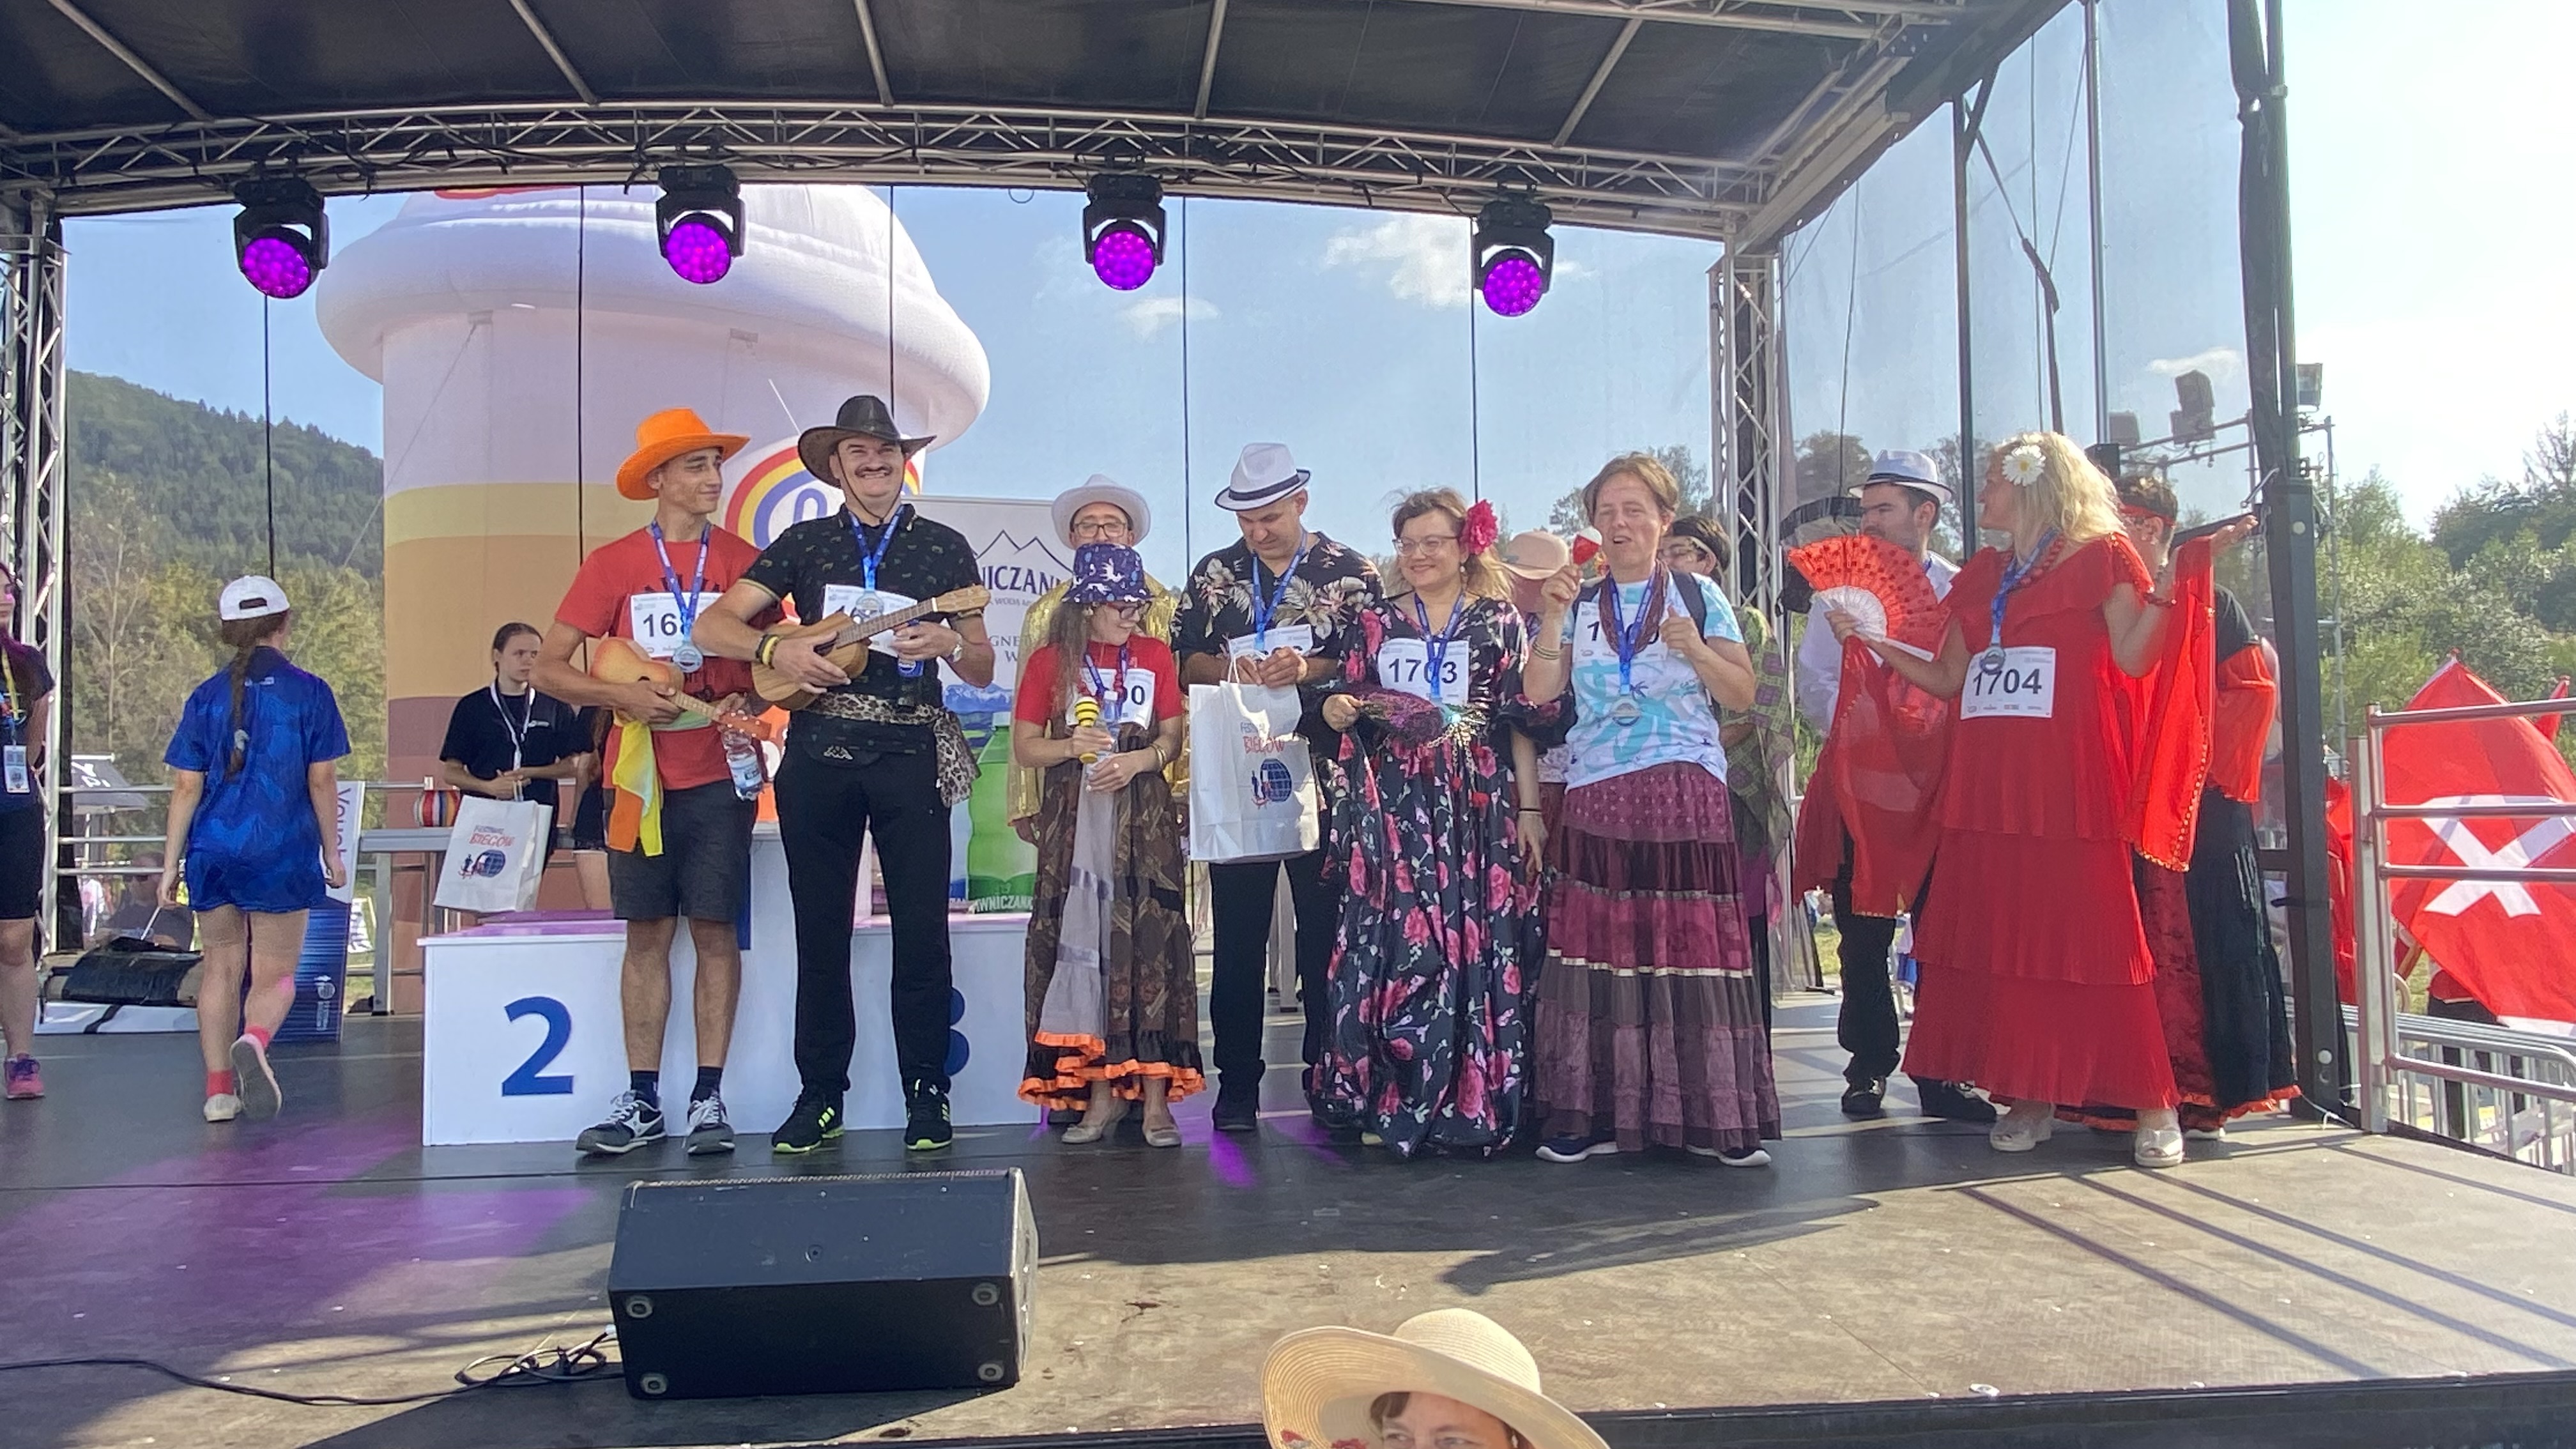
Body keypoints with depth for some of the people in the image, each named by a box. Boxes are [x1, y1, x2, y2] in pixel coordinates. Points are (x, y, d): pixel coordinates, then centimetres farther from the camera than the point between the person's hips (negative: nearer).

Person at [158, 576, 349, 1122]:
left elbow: (186, 788, 3)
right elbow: (322, 780, -3)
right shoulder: (308, 692, -3)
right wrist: (332, 852, 6)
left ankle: (219, 1088, 14)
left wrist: (172, 864, 9)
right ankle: (254, 1040, -25)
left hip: (214, 851, 3)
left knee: (221, 968, 14)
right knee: (275, 973, 6)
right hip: (283, 852, -2)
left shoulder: (206, 697, 3)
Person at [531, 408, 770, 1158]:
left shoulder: (742, 560, 5)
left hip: (720, 773, 0)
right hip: (641, 776, 0)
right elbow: (549, 667, 2)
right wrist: (621, 696, -13)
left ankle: (709, 1097, 8)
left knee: (715, 929, 0)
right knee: (647, 933, 5)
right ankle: (642, 1101, 14)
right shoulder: (613, 563, 3)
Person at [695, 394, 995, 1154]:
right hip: (818, 753, 1)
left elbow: (983, 672, 10)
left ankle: (926, 1093, 9)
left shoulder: (944, 547, 9)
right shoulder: (805, 542, 10)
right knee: (820, 932, 6)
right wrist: (776, 648, -14)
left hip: (910, 754, -1)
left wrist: (951, 642, -11)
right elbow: (713, 625, 4)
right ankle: (820, 1095, 17)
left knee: (921, 929, -3)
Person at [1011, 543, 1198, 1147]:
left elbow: (1172, 737, 8)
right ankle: (1101, 1091, 8)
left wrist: (1139, 760, -11)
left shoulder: (1155, 655, 9)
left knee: (1149, 942, -6)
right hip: (1074, 819, 0)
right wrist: (1071, 746, -15)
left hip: (1143, 816, 0)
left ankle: (1155, 1095, -3)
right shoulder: (1050, 661, 4)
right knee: (1082, 944, -1)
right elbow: (1024, 748, 4)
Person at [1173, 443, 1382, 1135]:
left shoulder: (1351, 572, 4)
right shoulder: (1214, 573, 11)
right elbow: (1182, 661, 9)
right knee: (1238, 931, 4)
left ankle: (1328, 1078, 13)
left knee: (1326, 926, 2)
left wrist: (1307, 669, -18)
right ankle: (1237, 1084, 12)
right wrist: (1230, 667, -10)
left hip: (1323, 774, -2)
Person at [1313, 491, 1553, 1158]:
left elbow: (1523, 721, 3)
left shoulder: (1499, 621, 6)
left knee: (1477, 946, -3)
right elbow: (1344, 707, 13)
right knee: (1392, 947, -4)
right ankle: (1390, 1101, 5)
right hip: (1392, 806, 1)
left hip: (1477, 805, -1)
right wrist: (1337, 708, -11)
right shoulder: (1376, 622, 12)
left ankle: (1474, 1105, 6)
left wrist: (1529, 810, -2)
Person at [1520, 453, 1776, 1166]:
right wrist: (1553, 617, -7)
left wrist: (1697, 651, -10)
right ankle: (1598, 1112, 4)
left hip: (1685, 790, -1)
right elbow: (1538, 691, 3)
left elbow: (1743, 694, 6)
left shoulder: (1698, 595, 9)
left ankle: (1714, 1114, 1)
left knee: (1693, 941, -6)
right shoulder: (1578, 602, 14)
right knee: (1601, 943, -3)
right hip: (1597, 793, 2)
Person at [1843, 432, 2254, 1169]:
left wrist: (2163, 583, -17)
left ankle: (2152, 1105, 0)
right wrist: (1872, 640, 15)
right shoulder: (1980, 576, 20)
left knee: (2094, 932, -9)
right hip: (1988, 783, 6)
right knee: (2001, 935, 2)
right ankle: (2030, 1096, 9)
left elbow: (2134, 658, -5)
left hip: (2073, 782, -6)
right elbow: (1947, 679, 20)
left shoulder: (2101, 555, 5)